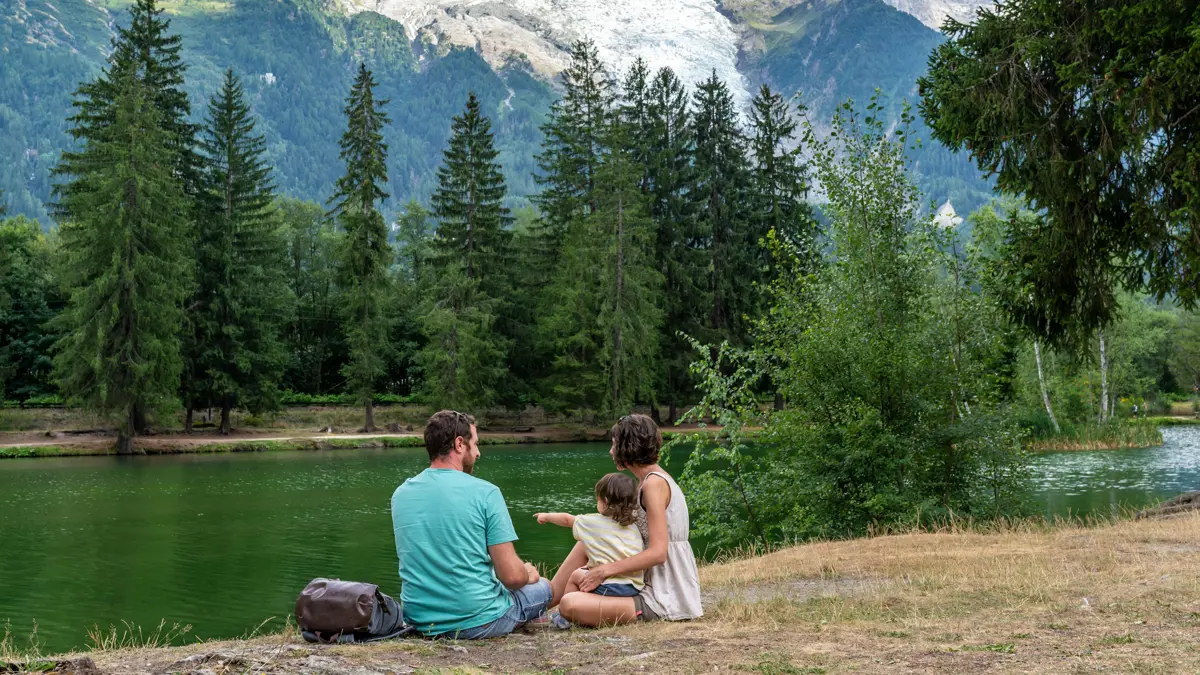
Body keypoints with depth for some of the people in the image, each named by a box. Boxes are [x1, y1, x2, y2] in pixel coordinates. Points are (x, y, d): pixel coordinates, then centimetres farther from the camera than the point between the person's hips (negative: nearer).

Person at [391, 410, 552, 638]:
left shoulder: (400, 495, 3)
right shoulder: (485, 492, -14)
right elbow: (512, 576, -16)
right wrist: (529, 575, 10)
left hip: (418, 620, 5)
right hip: (475, 623, -5)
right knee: (542, 587, 25)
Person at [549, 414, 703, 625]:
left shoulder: (654, 483, -15)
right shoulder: (655, 478, 14)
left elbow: (657, 552, -21)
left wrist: (605, 570, -16)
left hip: (664, 602, -10)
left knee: (570, 605, -22)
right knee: (587, 543, 13)